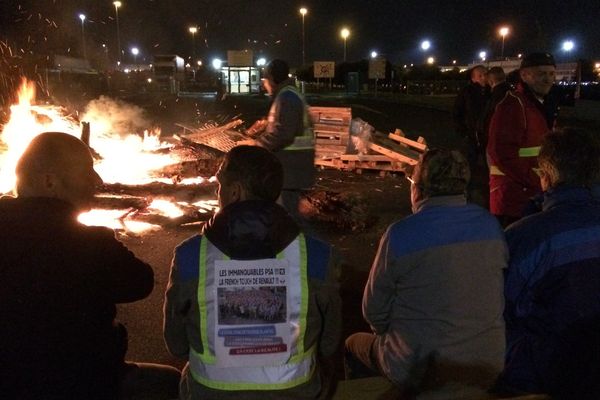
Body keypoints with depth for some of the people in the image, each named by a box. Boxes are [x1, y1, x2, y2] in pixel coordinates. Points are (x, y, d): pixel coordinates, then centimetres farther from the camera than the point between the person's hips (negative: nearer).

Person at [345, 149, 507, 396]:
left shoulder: (400, 235, -19)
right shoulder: (492, 225, -4)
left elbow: (374, 311, -7)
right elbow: (493, 298, 7)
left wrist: (392, 336, 13)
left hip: (421, 372, -5)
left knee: (354, 344, 22)